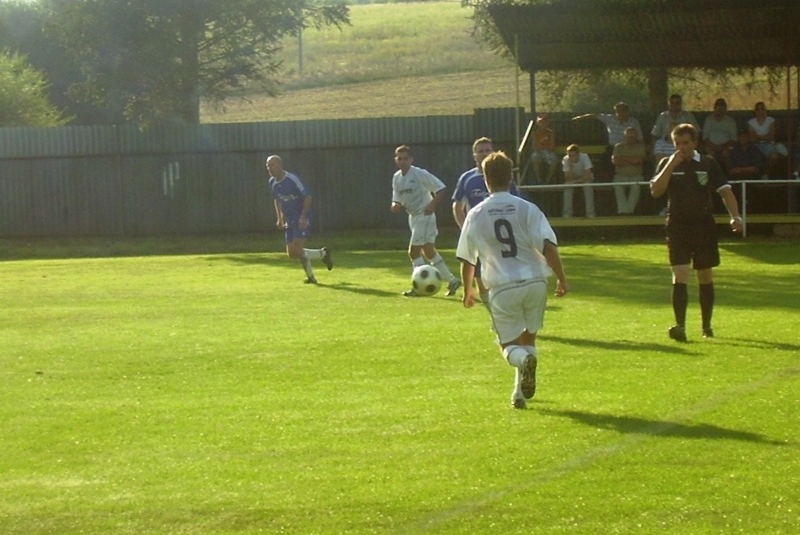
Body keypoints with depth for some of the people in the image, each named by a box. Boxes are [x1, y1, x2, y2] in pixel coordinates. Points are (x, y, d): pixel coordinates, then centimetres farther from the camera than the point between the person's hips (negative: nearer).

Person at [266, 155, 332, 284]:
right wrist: (280, 219, 14)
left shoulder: (292, 179, -17)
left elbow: (307, 197, -16)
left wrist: (303, 217, -22)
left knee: (297, 250, -17)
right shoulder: (272, 182, 5)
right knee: (292, 253, 3)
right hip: (289, 221, 8)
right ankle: (323, 253, 22)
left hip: (301, 220, -8)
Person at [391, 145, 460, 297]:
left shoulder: (420, 174, -16)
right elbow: (397, 200, 12)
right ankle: (452, 281, 24)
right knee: (429, 252, 14)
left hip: (424, 216, -8)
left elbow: (441, 189, -16)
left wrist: (432, 204, -28)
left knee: (413, 251, -11)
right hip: (413, 217, 8)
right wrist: (396, 205, -11)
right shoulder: (396, 178, 5)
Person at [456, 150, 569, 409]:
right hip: (534, 282, 1)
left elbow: (467, 259, 8)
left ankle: (523, 359, -25)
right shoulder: (527, 209, -2)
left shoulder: (476, 215, 2)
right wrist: (561, 279, -2)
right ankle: (521, 390, 14)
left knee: (508, 343, 9)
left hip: (502, 288, -1)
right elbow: (548, 247, -10)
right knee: (528, 336, 21)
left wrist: (468, 291, 22)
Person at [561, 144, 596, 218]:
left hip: (585, 179, -2)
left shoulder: (584, 157, -30)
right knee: (567, 187, -27)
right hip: (573, 179, 2)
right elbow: (568, 179, -27)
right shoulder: (566, 160, -23)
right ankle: (567, 214, -17)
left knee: (588, 186, -31)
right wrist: (571, 166, -39)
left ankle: (590, 214, -23)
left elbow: (588, 176, -33)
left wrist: (575, 182, -38)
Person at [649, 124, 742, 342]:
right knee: (680, 276, -14)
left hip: (704, 226, 1)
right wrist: (671, 165, -16)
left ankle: (707, 326, 22)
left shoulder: (708, 164, 2)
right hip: (677, 227, -1)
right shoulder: (667, 164, 3)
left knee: (705, 277, 10)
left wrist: (735, 216, -15)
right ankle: (680, 327, -21)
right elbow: (655, 191, -10)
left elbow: (725, 191, -1)